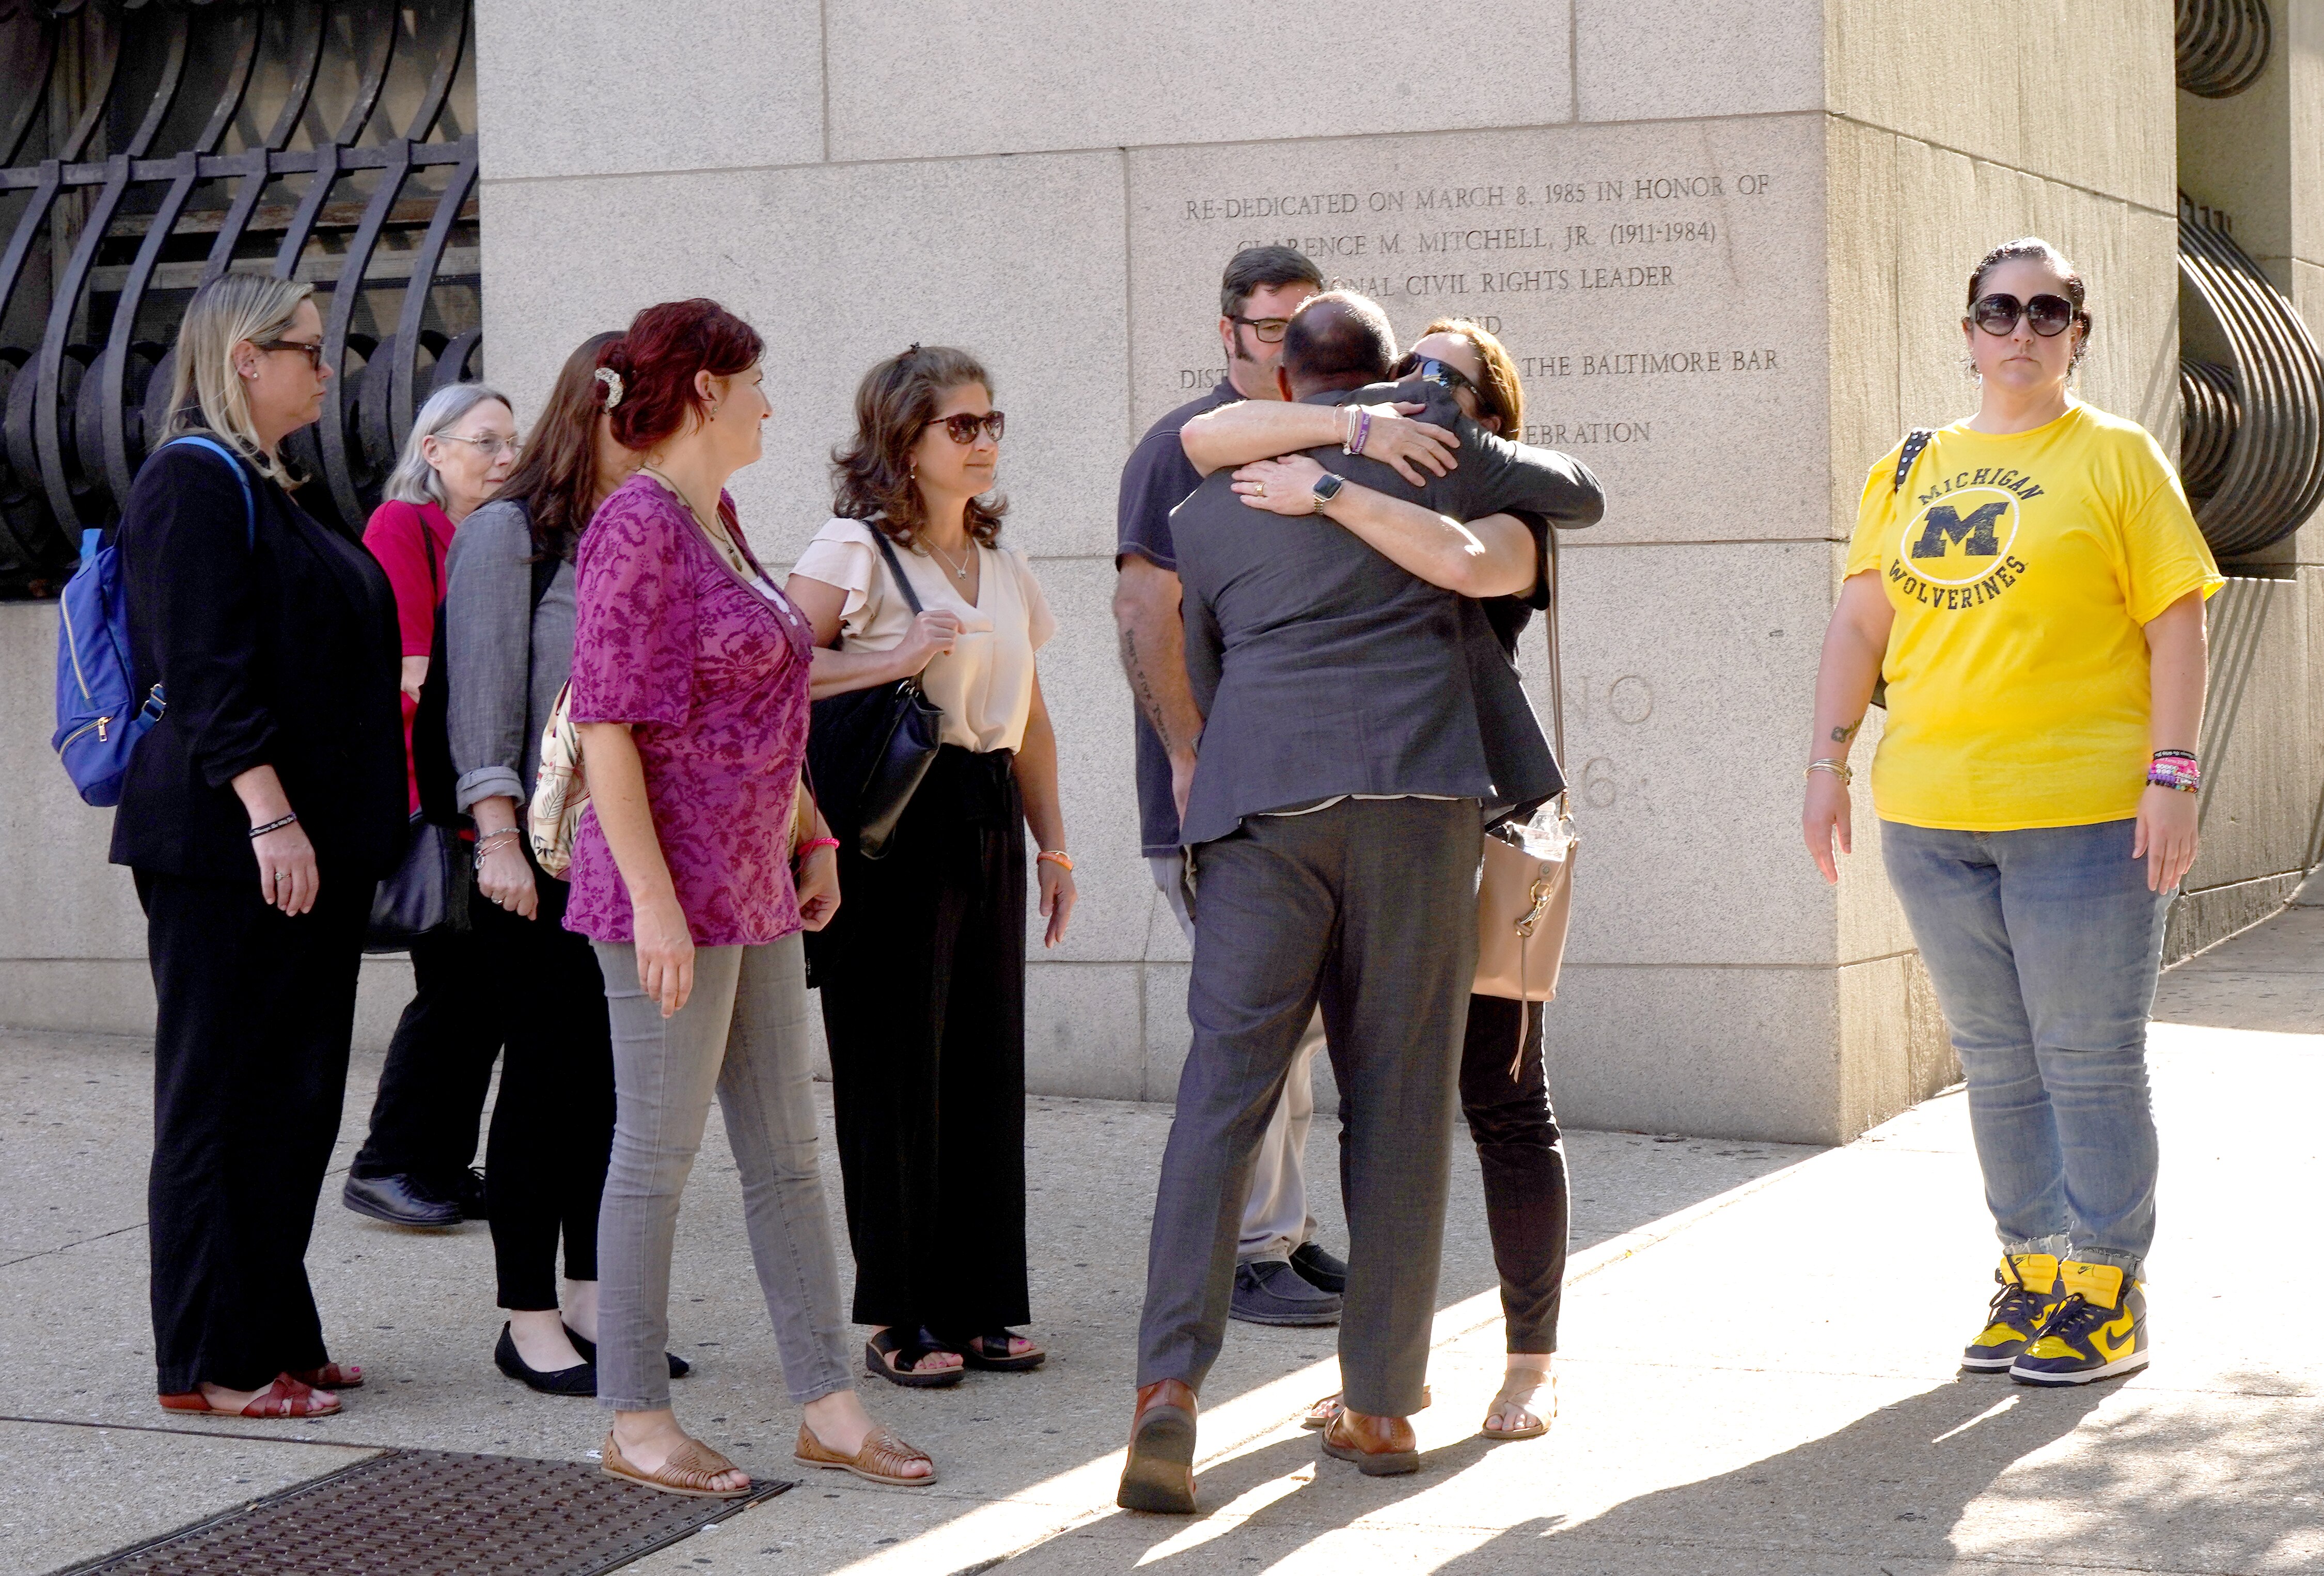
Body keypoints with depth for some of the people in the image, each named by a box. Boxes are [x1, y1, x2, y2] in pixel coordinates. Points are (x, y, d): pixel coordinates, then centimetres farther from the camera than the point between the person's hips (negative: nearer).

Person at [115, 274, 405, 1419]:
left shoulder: (262, 489, 19)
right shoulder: (197, 482, -11)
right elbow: (204, 669, -19)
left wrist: (343, 830, 22)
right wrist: (268, 814, -24)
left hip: (303, 837, 10)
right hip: (228, 846, -10)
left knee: (293, 1099, 12)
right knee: (227, 1096, -4)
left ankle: (273, 1335, 19)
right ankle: (212, 1361, 1)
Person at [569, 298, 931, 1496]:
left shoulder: (718, 520, 15)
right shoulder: (636, 526, -13)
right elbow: (606, 722, -18)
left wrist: (808, 836, 23)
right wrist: (654, 900, -22)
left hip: (751, 882, 9)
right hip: (673, 882, -9)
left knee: (785, 1148, 10)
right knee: (659, 1151, -1)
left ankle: (826, 1405, 15)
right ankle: (635, 1417, 8)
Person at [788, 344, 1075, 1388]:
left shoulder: (1002, 564, 16)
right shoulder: (854, 549, -6)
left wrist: (1052, 842, 19)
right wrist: (893, 662, -21)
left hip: (986, 825, 7)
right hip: (891, 824, -7)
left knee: (987, 1067, 7)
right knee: (897, 1069, -2)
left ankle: (975, 1303, 16)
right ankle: (896, 1317, 6)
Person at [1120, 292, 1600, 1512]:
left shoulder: (1205, 510, 19)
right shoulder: (1427, 440, 13)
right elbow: (1577, 493, 27)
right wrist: (1494, 471, 46)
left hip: (1263, 806, 1)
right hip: (1419, 791, -1)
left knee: (1224, 1087, -1)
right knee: (1398, 1097, 5)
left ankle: (1170, 1380, -17)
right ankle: (1382, 1403, 9)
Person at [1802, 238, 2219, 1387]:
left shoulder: (2116, 458, 1)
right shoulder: (1909, 471, 13)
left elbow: (2177, 622, -3)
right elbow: (1860, 621, 14)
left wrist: (2173, 774, -11)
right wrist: (1829, 760, 5)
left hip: (2082, 814, -4)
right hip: (1930, 817, 5)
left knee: (2089, 1062, 0)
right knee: (1995, 1061, 11)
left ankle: (2106, 1292, 9)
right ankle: (2032, 1271, 21)